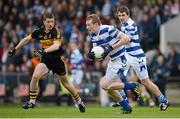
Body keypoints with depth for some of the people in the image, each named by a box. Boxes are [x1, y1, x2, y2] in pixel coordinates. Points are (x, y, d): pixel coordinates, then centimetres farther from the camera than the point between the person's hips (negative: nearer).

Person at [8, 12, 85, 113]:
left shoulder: (56, 31, -20)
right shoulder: (39, 31, -6)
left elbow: (56, 46, -34)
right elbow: (27, 39, 10)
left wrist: (44, 51, -47)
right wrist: (15, 49, 12)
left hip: (58, 58, -3)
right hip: (46, 59, 3)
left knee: (65, 83, 11)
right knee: (35, 76, -20)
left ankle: (78, 101, 34)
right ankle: (32, 101, -7)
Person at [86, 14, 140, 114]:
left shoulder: (108, 29, -23)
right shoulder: (93, 35, 2)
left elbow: (126, 39, -23)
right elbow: (96, 50, 6)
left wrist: (111, 47, -26)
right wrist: (91, 55, -17)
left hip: (120, 60, -9)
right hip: (112, 60, 9)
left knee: (104, 85, -15)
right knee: (109, 89, 12)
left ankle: (132, 86, -3)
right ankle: (126, 107, 26)